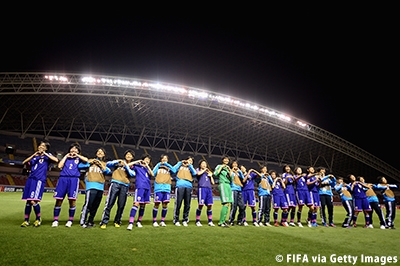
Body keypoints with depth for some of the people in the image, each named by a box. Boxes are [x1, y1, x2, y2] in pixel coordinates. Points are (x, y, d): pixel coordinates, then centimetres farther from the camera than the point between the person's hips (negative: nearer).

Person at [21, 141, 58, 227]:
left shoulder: (47, 155, 5)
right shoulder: (34, 156, 18)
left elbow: (56, 160, -14)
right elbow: (24, 162, 6)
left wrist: (45, 154, -9)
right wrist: (34, 155, -2)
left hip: (39, 180, -5)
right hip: (31, 179, 5)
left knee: (33, 201, -14)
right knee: (28, 201, 7)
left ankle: (38, 218, 5)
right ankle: (26, 220, 19)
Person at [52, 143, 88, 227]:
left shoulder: (79, 159, 17)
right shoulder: (66, 158, 22)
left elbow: (86, 160, -5)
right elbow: (59, 166, 5)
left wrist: (77, 155, 7)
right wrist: (66, 156, 10)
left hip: (74, 179, -2)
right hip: (63, 178, 2)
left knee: (72, 200, -6)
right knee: (59, 199, -2)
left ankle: (70, 220, 5)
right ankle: (55, 220, 9)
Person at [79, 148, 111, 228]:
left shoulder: (105, 164, 18)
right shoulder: (90, 161, 15)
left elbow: (108, 171, 1)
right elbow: (80, 166, 6)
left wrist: (101, 164, -2)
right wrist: (89, 163, 0)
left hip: (100, 187, 3)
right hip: (91, 186, -3)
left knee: (95, 206, 7)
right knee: (88, 203, -15)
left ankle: (90, 221, 18)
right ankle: (82, 221, -5)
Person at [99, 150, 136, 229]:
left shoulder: (132, 166, 14)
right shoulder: (119, 161, 12)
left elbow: (132, 174, -4)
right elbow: (108, 164, 2)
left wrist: (126, 166, -10)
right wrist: (118, 162, -10)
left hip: (125, 186, 2)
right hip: (115, 183, -2)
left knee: (121, 205, 4)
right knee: (109, 203, -7)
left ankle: (117, 221, 20)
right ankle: (104, 222, 0)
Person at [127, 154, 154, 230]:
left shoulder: (148, 168, 20)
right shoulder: (137, 166, 8)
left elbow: (152, 174, 1)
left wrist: (147, 165, 0)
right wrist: (137, 161, 2)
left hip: (147, 188, 5)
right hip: (139, 187, -5)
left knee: (143, 205, 10)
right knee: (136, 203, -17)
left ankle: (139, 222, 23)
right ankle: (130, 223, -19)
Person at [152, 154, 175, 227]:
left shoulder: (169, 167, 17)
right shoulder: (158, 166, 14)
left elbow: (174, 171, -5)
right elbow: (153, 173, -2)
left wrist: (166, 164, -4)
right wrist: (159, 164, 0)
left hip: (167, 188, 2)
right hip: (158, 188, -2)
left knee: (165, 205, 1)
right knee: (157, 204, -3)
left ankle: (162, 221, 13)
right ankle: (154, 221, 9)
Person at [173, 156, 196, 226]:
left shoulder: (191, 168, 26)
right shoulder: (180, 166, 21)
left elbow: (194, 173, 5)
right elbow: (173, 170, 3)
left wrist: (190, 165, 9)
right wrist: (180, 162, 8)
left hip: (189, 187, 3)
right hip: (180, 186, -2)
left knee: (187, 204, 0)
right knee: (178, 203, -6)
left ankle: (185, 220, 11)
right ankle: (176, 220, 2)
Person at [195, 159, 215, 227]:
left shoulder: (208, 172, 27)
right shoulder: (198, 170, 15)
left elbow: (212, 183, 23)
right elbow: (198, 173, -13)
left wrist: (210, 176, 9)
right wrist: (204, 170, 3)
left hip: (209, 189, 5)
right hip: (202, 188, -5)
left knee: (210, 205, 0)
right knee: (201, 205, -11)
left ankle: (210, 221, 9)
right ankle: (197, 221, 1)